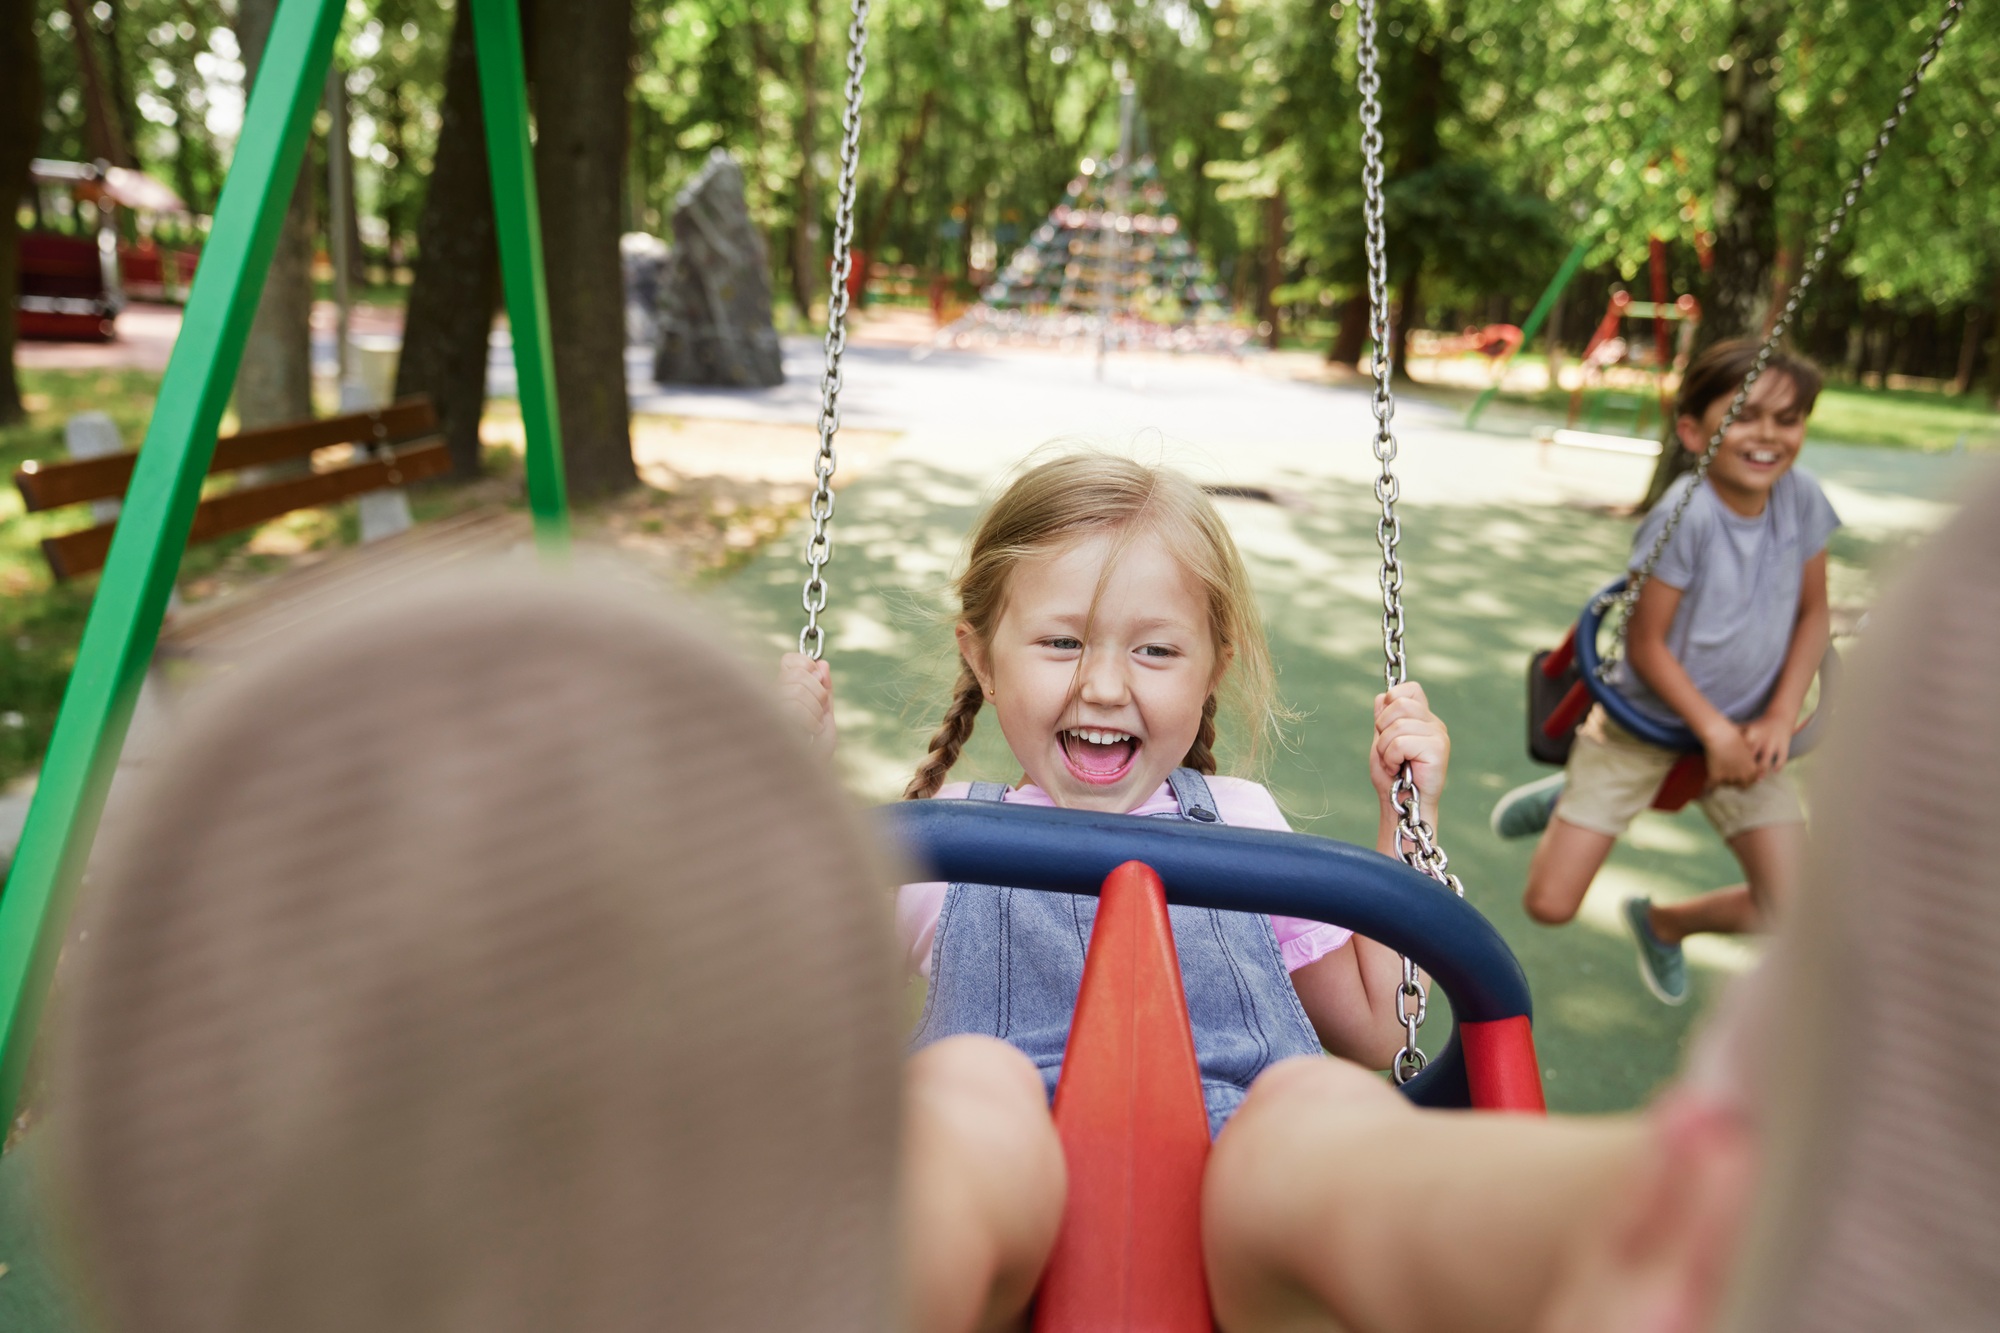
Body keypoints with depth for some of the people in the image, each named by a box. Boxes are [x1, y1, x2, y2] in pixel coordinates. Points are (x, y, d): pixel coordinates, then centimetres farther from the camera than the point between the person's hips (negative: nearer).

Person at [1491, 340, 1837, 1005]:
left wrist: (1780, 716, -8)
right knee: (1549, 905, -6)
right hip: (1643, 721, -5)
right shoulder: (1684, 514, -25)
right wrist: (1716, 732, -17)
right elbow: (1645, 645, -18)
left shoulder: (1800, 495, -9)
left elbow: (1812, 613, 3)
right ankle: (1567, 799, 27)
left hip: (1742, 727, 5)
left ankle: (1663, 922, 28)